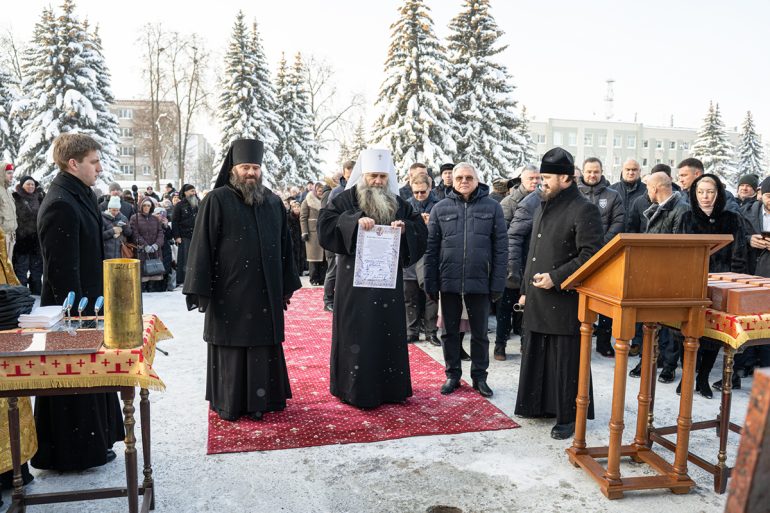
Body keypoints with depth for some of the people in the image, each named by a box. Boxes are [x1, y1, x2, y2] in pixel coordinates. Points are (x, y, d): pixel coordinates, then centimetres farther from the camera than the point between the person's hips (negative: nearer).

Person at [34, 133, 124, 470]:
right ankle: (77, 452, 20)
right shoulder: (60, 204, -21)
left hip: (87, 302, 10)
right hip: (72, 309, -10)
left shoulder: (80, 196, 9)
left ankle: (93, 441, 34)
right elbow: (61, 268, -22)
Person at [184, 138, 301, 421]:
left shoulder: (273, 202, 9)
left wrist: (287, 286, 9)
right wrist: (200, 290, -11)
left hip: (266, 292, 4)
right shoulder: (217, 201, -4)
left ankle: (262, 399, 24)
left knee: (265, 346, 9)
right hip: (229, 293, -4)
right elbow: (202, 246, -7)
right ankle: (229, 404, 20)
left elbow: (284, 245, 11)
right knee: (231, 347, 6)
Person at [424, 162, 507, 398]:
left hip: (479, 282, -1)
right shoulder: (441, 208, 4)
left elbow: (500, 248, 0)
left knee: (480, 333, 11)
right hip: (449, 281, 1)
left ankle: (479, 376, 26)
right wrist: (431, 283, -1)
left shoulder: (492, 207, 1)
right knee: (450, 332, 12)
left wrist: (498, 283, -5)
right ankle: (452, 375, 27)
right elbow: (431, 248, 4)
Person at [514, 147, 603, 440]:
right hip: (538, 300, 8)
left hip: (565, 301, -8)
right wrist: (526, 289, 19)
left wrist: (555, 277, -20)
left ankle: (568, 416, 13)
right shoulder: (543, 208, 16)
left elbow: (591, 255, -17)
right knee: (536, 355, 15)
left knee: (565, 361, 0)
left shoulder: (584, 210, -11)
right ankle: (540, 404, 29)